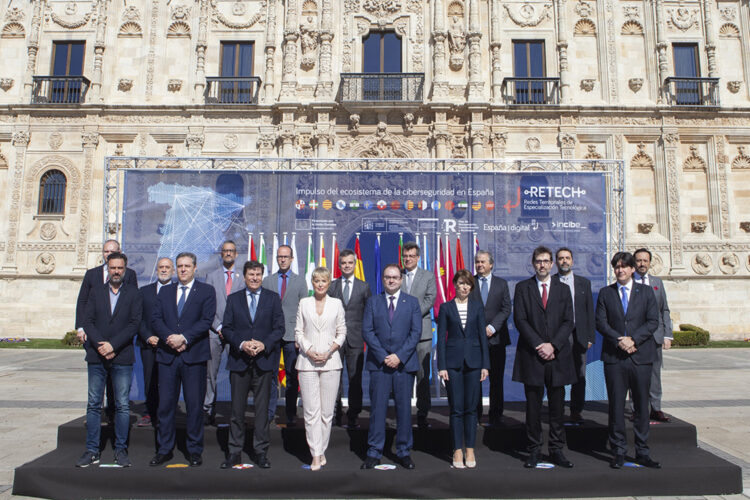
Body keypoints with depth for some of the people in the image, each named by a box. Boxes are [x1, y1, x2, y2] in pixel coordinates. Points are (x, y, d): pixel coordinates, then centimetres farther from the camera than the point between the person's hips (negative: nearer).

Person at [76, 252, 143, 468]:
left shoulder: (133, 293, 3)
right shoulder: (96, 291, 10)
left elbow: (134, 323, -5)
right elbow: (87, 321, 3)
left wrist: (112, 345, -14)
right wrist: (100, 345, -10)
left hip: (122, 357, -2)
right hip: (97, 355, 2)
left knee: (122, 405, 2)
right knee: (93, 405, 6)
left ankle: (120, 450, 11)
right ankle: (92, 451, 15)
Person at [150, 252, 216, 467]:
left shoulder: (206, 291, 4)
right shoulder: (165, 291, 15)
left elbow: (206, 321, -7)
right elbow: (156, 319, 5)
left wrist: (184, 338, -16)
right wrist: (169, 337, -11)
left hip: (194, 355, -3)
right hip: (167, 355, 3)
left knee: (194, 405, 2)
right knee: (165, 404, 7)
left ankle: (194, 451, 14)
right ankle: (164, 450, 20)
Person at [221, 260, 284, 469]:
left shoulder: (273, 298, 7)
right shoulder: (233, 299, 9)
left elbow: (279, 328, 2)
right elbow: (227, 328, 4)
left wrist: (264, 344, -13)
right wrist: (241, 344, -12)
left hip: (264, 361, -1)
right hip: (239, 361, 1)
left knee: (262, 408, 5)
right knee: (237, 408, 6)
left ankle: (261, 451, 15)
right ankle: (235, 452, 17)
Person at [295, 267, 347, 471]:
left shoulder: (336, 304, 7)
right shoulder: (304, 303, 8)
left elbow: (342, 332, 7)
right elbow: (298, 332, 7)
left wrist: (329, 352, -7)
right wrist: (309, 351, -8)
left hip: (330, 361, 0)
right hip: (307, 361, 0)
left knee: (327, 411, 3)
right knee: (311, 411, -2)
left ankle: (322, 450, 18)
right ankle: (316, 455, 3)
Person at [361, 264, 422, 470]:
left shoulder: (412, 302, 7)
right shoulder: (373, 302, 8)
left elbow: (416, 332, -1)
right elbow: (367, 331, 0)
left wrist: (399, 356, -11)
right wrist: (383, 356, -10)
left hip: (404, 363, 0)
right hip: (378, 362, 0)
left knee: (404, 408, 6)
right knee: (377, 407, 2)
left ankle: (404, 451, 18)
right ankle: (374, 452, 12)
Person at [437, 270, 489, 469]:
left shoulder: (477, 307, 6)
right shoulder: (446, 308, 2)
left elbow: (483, 336, 6)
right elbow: (441, 338, 1)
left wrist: (485, 365, 1)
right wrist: (441, 366, -5)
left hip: (473, 361, 1)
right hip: (453, 361, -1)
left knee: (471, 408, 6)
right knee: (456, 408, 1)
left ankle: (470, 450, 17)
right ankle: (457, 451, 11)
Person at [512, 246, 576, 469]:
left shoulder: (562, 289, 11)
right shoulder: (522, 288, 5)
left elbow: (568, 322, 4)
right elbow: (520, 320, -3)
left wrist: (553, 345, -10)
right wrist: (538, 345, -12)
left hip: (558, 355, 2)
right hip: (531, 356, -2)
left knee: (557, 406, 7)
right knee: (533, 406, 4)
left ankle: (556, 450, 17)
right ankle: (534, 450, 14)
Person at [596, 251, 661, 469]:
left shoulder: (646, 292, 8)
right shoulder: (605, 293, 8)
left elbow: (653, 321, 0)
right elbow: (600, 322, 1)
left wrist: (633, 339, -14)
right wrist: (619, 340, -14)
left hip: (640, 355, 0)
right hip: (614, 357, 0)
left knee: (642, 405, 7)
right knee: (616, 405, 3)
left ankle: (642, 452, 18)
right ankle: (619, 451, 13)